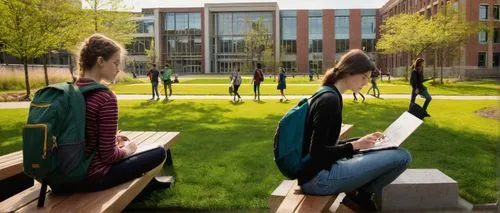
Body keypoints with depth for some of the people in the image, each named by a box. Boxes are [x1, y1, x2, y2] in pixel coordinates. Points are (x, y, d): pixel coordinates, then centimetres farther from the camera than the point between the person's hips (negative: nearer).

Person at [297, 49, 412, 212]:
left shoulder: (328, 96, 12)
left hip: (320, 172, 10)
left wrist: (363, 140, 13)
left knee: (390, 152, 21)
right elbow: (317, 152, -20)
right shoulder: (330, 100, -18)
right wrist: (356, 145, -14)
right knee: (402, 156, -12)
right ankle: (361, 197, 4)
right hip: (318, 178, -10)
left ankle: (359, 195, 9)